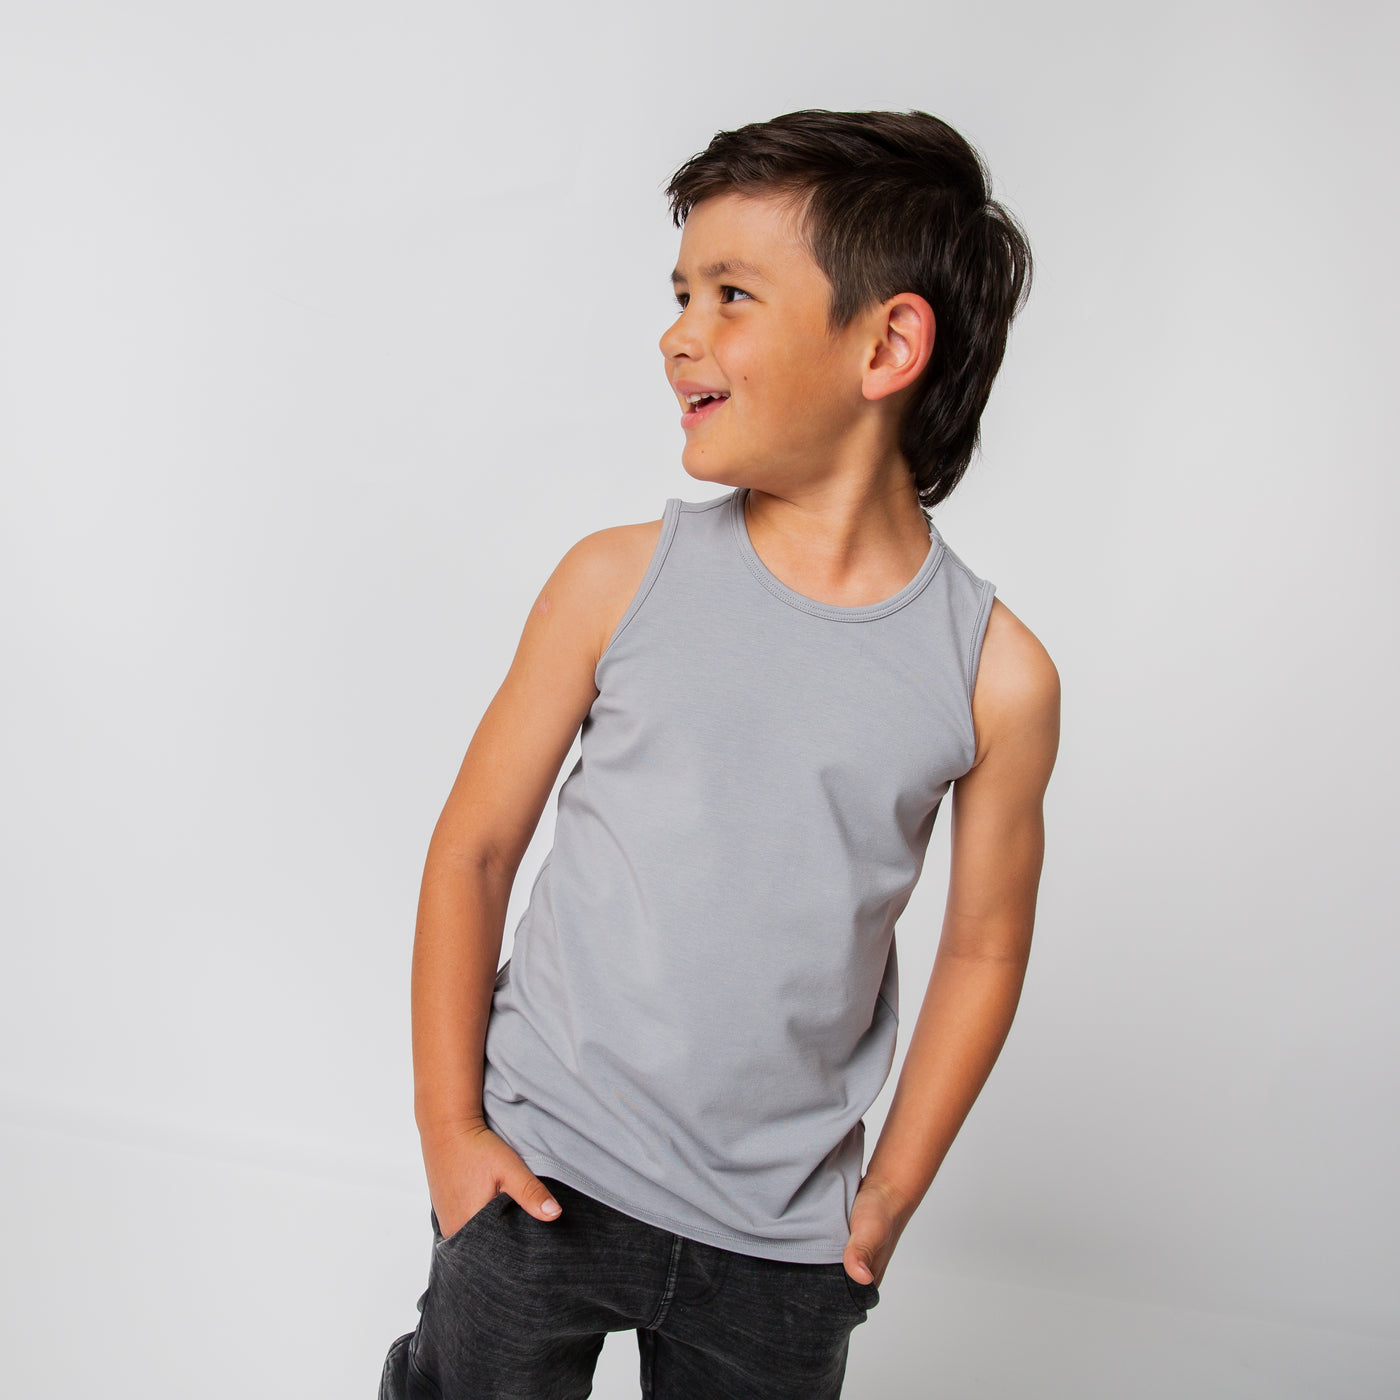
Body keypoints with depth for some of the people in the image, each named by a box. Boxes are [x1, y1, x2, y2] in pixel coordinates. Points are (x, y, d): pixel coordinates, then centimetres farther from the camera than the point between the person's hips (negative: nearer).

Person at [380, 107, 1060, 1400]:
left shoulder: (998, 677, -9)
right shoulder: (618, 584, -10)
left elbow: (982, 946, 3)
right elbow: (475, 848, -2)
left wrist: (890, 1195, 5)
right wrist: (448, 1123, -2)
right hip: (539, 1175, 0)